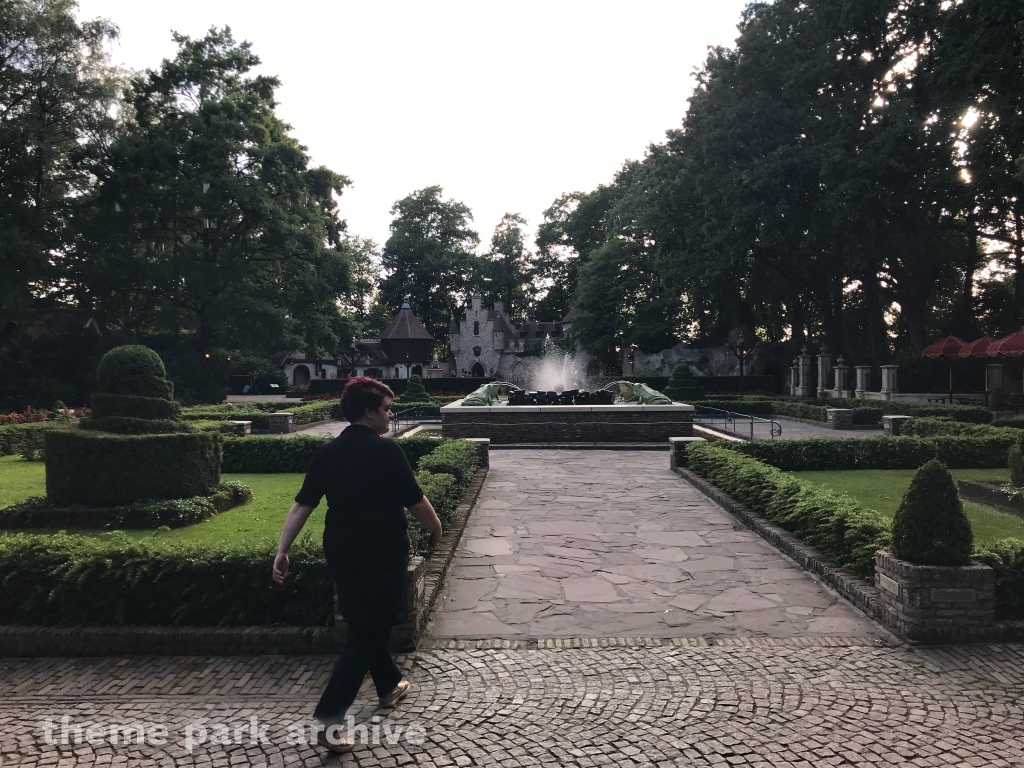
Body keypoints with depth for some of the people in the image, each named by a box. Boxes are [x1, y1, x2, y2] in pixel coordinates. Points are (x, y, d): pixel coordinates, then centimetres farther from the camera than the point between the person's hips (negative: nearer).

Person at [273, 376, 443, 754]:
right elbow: (416, 502, -12)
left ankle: (389, 686, 42)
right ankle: (327, 720, 1)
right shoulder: (387, 450, -17)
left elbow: (301, 505, 0)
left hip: (341, 551, 7)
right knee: (366, 632, 3)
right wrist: (436, 529, 6)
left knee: (367, 621, 24)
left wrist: (282, 550, 4)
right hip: (380, 552, -7)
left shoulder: (325, 453, 1)